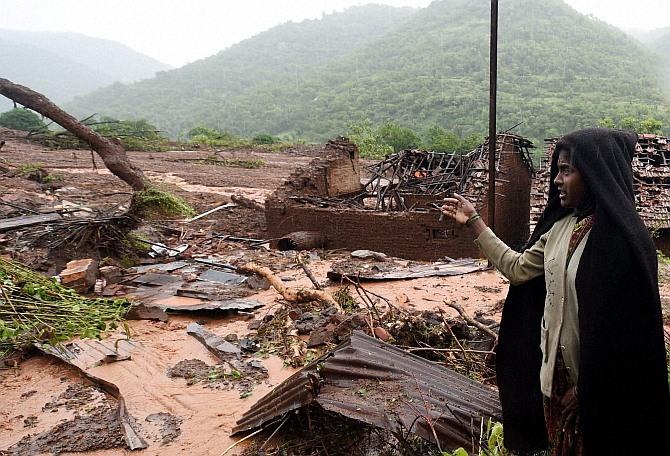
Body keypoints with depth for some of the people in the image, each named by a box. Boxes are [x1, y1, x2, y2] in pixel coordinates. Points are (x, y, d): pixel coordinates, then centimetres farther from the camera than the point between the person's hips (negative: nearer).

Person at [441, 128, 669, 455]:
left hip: (594, 384, -7)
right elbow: (518, 268, 7)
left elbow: (624, 326, -21)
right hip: (554, 371, 7)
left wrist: (584, 386, -15)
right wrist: (473, 222, 7)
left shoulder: (623, 240, -22)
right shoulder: (562, 225, 1)